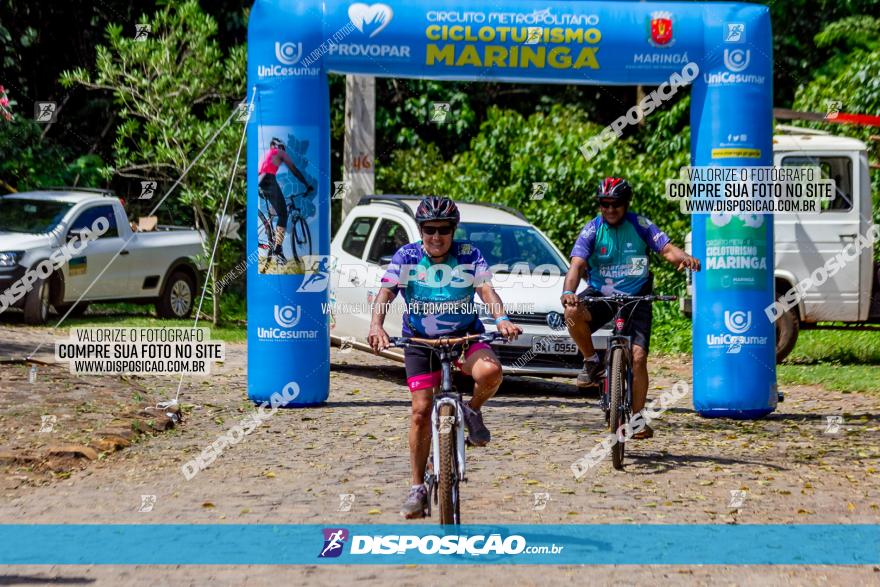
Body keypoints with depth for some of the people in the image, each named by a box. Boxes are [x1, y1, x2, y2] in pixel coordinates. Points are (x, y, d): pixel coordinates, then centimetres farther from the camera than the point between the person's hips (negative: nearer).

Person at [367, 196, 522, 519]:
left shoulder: (469, 255, -7)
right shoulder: (407, 257, -7)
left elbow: (487, 290, -18)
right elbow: (385, 292, -18)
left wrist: (502, 319, -38)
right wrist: (376, 325, -38)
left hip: (465, 335, 0)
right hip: (420, 340, 1)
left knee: (490, 371, -32)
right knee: (421, 411, -5)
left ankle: (473, 411, 2)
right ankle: (418, 487, 7)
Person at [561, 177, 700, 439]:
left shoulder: (640, 225, -8)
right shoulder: (592, 229, -9)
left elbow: (666, 248, -19)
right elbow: (577, 264, -20)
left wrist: (683, 257, -43)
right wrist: (568, 291, -40)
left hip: (636, 298, 0)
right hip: (600, 294, 0)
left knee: (638, 356, -13)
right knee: (573, 312, -32)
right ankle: (592, 362, -7)